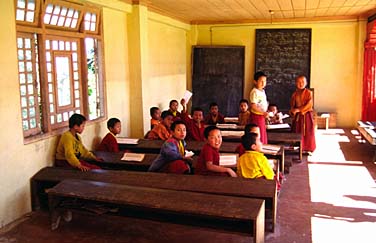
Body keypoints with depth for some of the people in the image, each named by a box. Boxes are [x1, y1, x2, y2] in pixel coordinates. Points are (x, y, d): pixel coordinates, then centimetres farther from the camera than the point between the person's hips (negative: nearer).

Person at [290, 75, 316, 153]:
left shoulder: (308, 92, -6)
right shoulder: (294, 94, 7)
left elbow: (309, 104, -15)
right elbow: (292, 105, 11)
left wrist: (299, 109, -19)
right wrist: (293, 110, -12)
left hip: (307, 115, -3)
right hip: (297, 116, 4)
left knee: (308, 133, 1)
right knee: (297, 133, 5)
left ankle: (308, 149, 12)